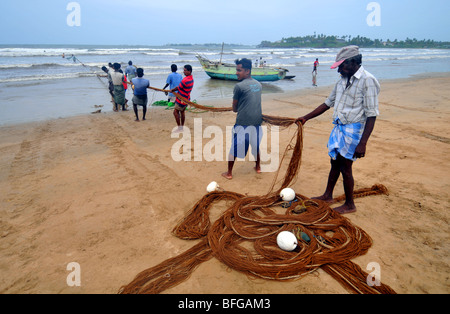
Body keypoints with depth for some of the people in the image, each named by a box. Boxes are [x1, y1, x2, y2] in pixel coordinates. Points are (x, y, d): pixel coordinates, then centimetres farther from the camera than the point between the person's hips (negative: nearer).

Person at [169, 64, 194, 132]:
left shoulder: (185, 80, -27)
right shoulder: (191, 78, 5)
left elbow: (178, 88, -12)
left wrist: (172, 90, 6)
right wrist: (173, 89, 5)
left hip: (182, 99, -9)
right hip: (186, 99, 9)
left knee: (175, 112, 0)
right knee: (182, 112, 17)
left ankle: (179, 128, 2)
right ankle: (182, 127, 24)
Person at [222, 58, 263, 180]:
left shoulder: (239, 86, -12)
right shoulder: (258, 84, 8)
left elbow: (234, 108, -4)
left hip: (243, 121, -6)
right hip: (257, 120, 6)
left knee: (234, 147, 5)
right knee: (256, 144, 23)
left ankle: (229, 173, 13)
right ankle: (258, 167, 37)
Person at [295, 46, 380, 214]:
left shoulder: (368, 81, -15)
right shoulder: (343, 80, 9)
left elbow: (371, 115, -18)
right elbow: (328, 103, 18)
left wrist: (362, 143, -23)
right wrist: (306, 118, 15)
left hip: (353, 129, -7)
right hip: (338, 126, 7)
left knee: (345, 167, 0)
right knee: (335, 162, 17)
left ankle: (349, 205, 18)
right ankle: (328, 195, 33)